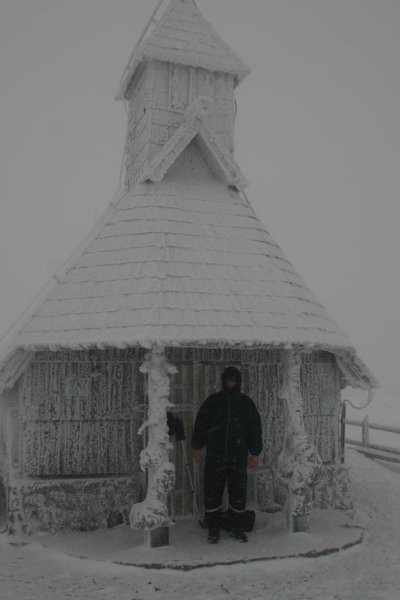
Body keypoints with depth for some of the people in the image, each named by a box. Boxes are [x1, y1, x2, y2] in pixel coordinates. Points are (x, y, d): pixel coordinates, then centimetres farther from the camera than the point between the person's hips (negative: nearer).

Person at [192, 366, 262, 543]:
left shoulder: (246, 403, 7)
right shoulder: (212, 401, 6)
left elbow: (255, 429, 8)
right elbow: (200, 424, 8)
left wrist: (255, 453, 3)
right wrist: (197, 447, 2)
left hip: (238, 457, 0)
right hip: (214, 457, 0)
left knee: (238, 493, 5)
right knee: (212, 492, 2)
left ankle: (237, 527, 21)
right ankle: (213, 528, 16)